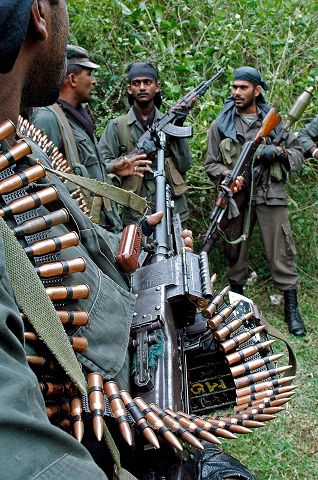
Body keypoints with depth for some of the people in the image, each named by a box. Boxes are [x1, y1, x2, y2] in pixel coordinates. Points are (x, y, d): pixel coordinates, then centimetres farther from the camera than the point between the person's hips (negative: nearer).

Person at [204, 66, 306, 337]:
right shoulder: (221, 124, 7)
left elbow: (297, 155, 12)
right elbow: (211, 164, 6)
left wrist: (279, 152, -10)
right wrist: (229, 175, -14)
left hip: (271, 196, 0)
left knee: (281, 253, -1)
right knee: (236, 254, 9)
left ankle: (292, 310, 7)